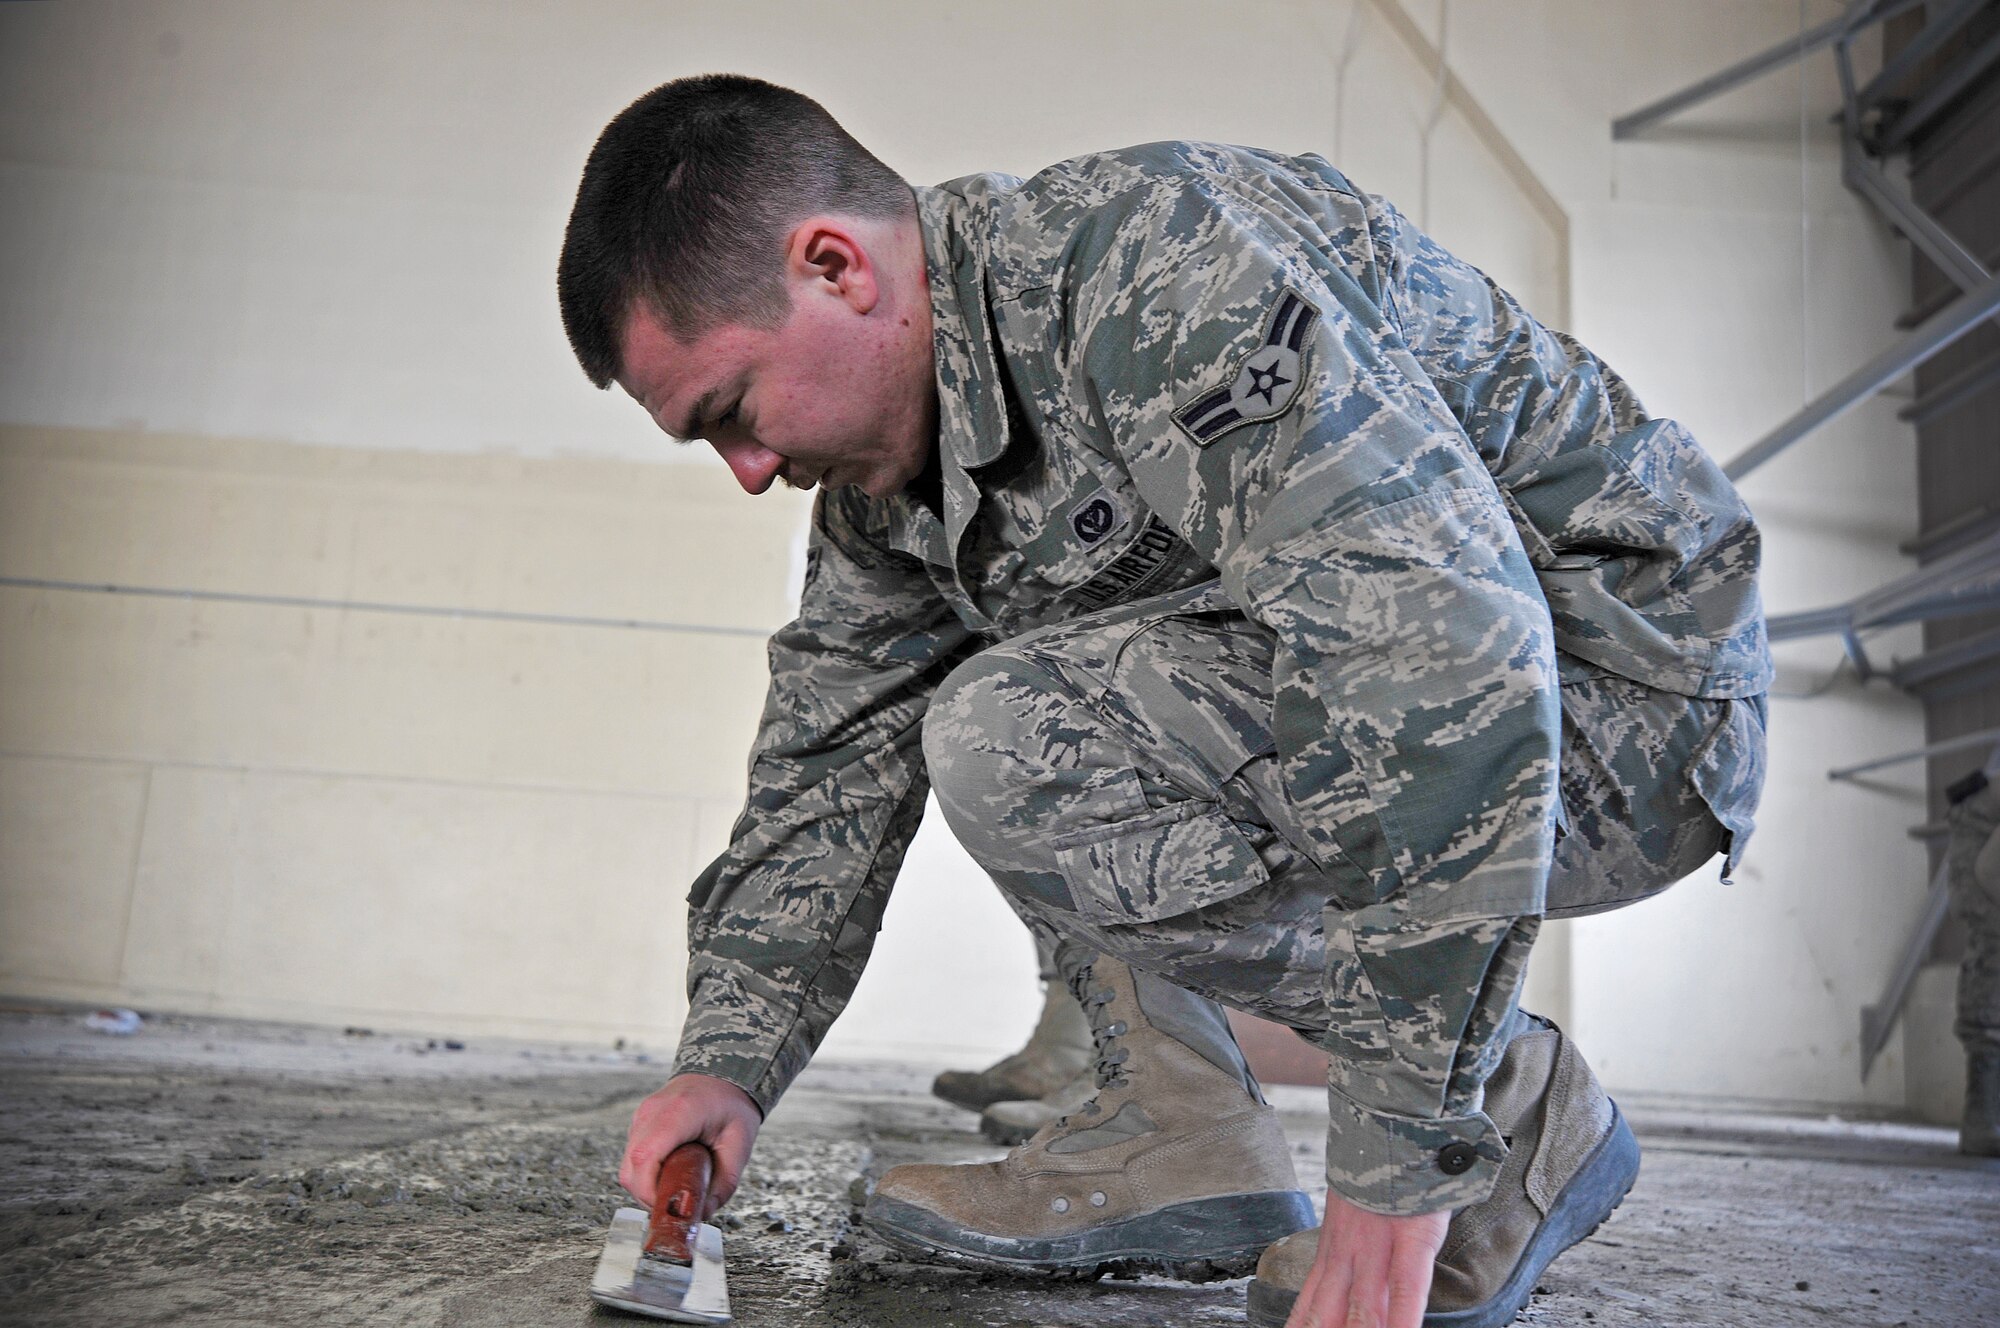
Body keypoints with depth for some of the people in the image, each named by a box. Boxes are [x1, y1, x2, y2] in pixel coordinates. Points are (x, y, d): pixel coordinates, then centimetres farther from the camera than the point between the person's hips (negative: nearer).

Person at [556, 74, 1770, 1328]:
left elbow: (1447, 660, -33)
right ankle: (1181, 1130, 4)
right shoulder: (884, 464, 4)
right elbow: (832, 765, 11)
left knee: (1016, 741, -26)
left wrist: (1401, 1163, -30)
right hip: (1431, 673, 9)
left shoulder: (1155, 263, -25)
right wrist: (728, 1060, 1)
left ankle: (1508, 1115, -10)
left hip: (1619, 696, -9)